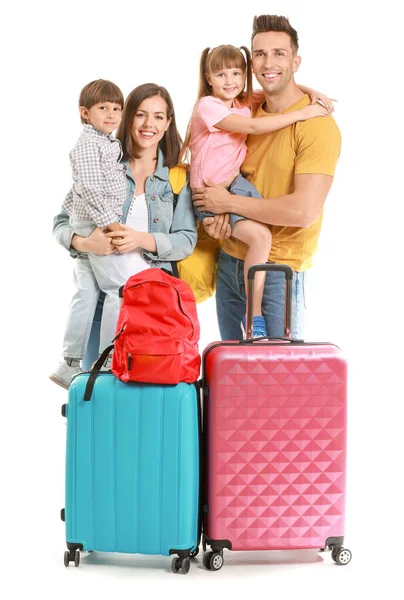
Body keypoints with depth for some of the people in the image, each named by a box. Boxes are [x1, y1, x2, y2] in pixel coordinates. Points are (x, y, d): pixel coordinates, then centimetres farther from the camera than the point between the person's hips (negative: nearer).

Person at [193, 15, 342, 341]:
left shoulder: (318, 124, -14)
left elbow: (304, 211, -23)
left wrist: (229, 202, -14)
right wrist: (218, 214, -5)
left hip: (279, 271, -6)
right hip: (231, 260, 6)